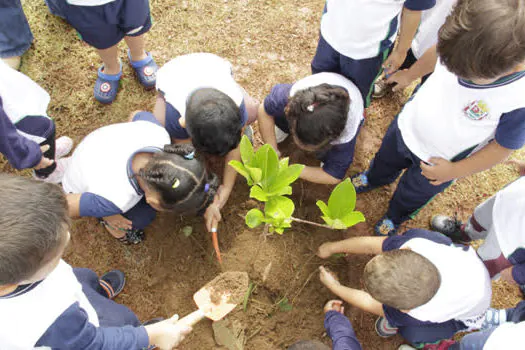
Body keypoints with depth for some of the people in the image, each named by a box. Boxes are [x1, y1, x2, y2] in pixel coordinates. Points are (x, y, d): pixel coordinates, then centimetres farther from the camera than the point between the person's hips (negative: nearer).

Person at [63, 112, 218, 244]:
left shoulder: (158, 133, -35)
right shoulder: (113, 199, -47)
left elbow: (140, 115, -12)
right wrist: (107, 216, -14)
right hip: (83, 189, -4)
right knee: (141, 218, -12)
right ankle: (106, 214, 16)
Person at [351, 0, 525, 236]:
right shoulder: (467, 43, -29)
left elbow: (503, 147, -20)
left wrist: (454, 171, -16)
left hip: (437, 163, -3)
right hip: (408, 126, 3)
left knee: (412, 194, 26)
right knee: (385, 159, 33)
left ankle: (394, 218, 60)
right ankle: (373, 179, 69)